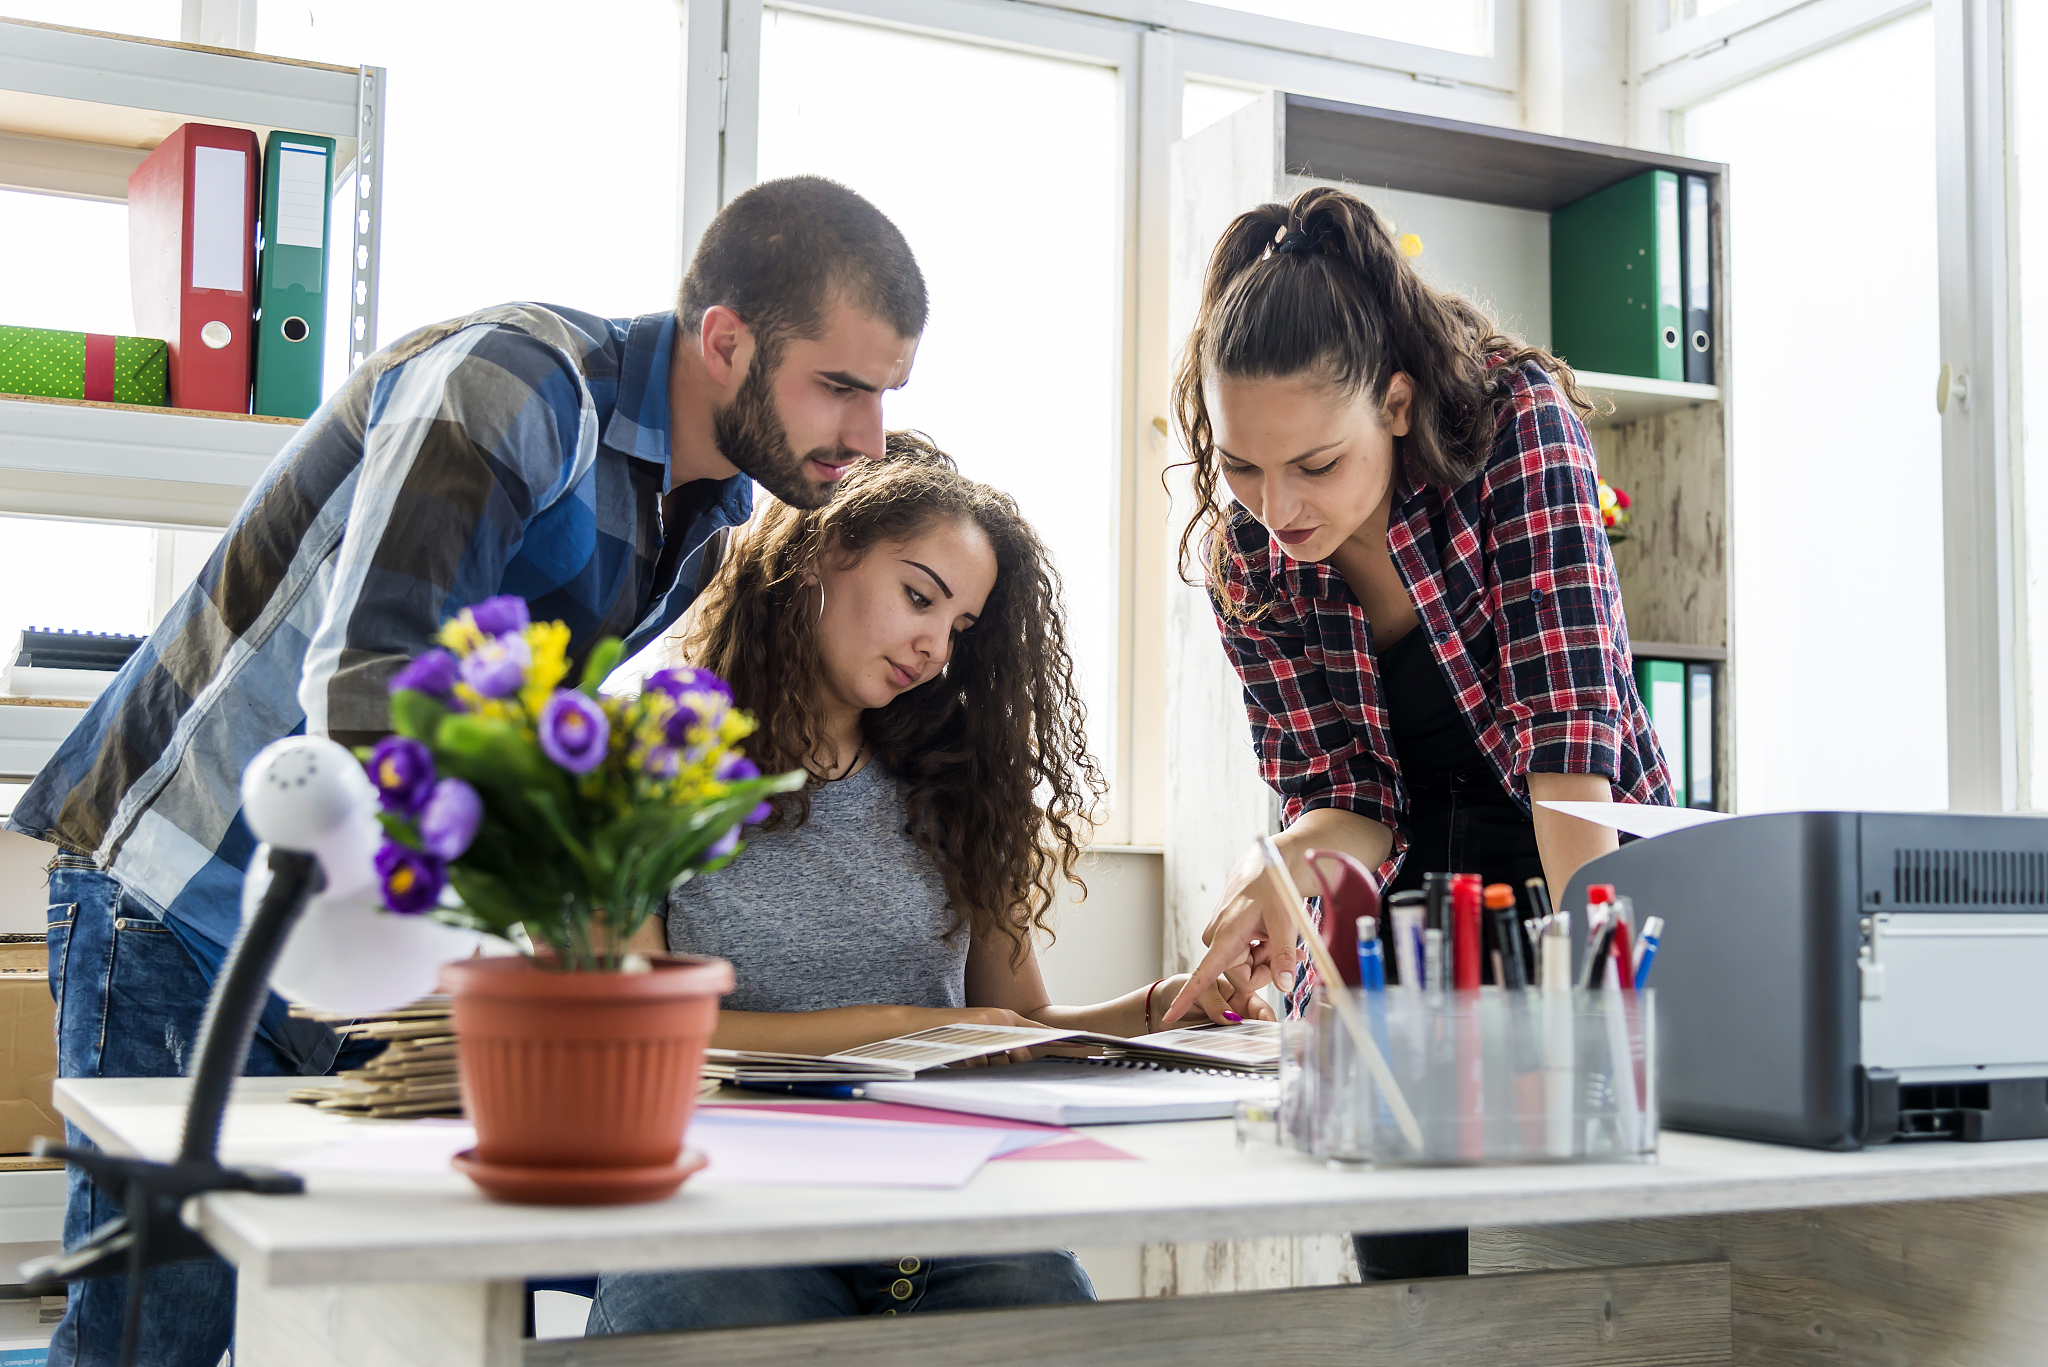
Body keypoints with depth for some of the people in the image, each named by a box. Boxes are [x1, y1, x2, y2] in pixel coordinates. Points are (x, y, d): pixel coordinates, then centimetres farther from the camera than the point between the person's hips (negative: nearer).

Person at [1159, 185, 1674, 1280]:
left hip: (1586, 870, -2)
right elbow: (1341, 799, -8)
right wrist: (1287, 866, -32)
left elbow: (1568, 709, -29)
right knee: (1409, 1258, -6)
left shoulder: (1517, 419, -20)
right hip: (1394, 904, 3)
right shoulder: (1240, 553, -10)